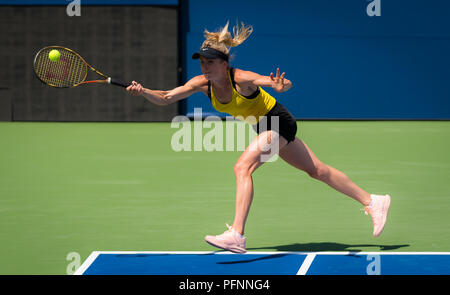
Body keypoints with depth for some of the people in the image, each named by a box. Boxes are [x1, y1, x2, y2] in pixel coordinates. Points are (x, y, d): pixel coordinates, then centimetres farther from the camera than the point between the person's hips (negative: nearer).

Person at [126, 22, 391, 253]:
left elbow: (287, 85, -36)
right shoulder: (203, 84, -10)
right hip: (265, 128, 8)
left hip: (278, 121, -8)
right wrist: (144, 92, -30)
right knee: (318, 171, 16)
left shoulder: (242, 79, -29)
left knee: (242, 167, -25)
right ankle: (373, 202, 28)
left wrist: (281, 86, -59)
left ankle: (237, 235, -30)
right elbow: (165, 98, -11)